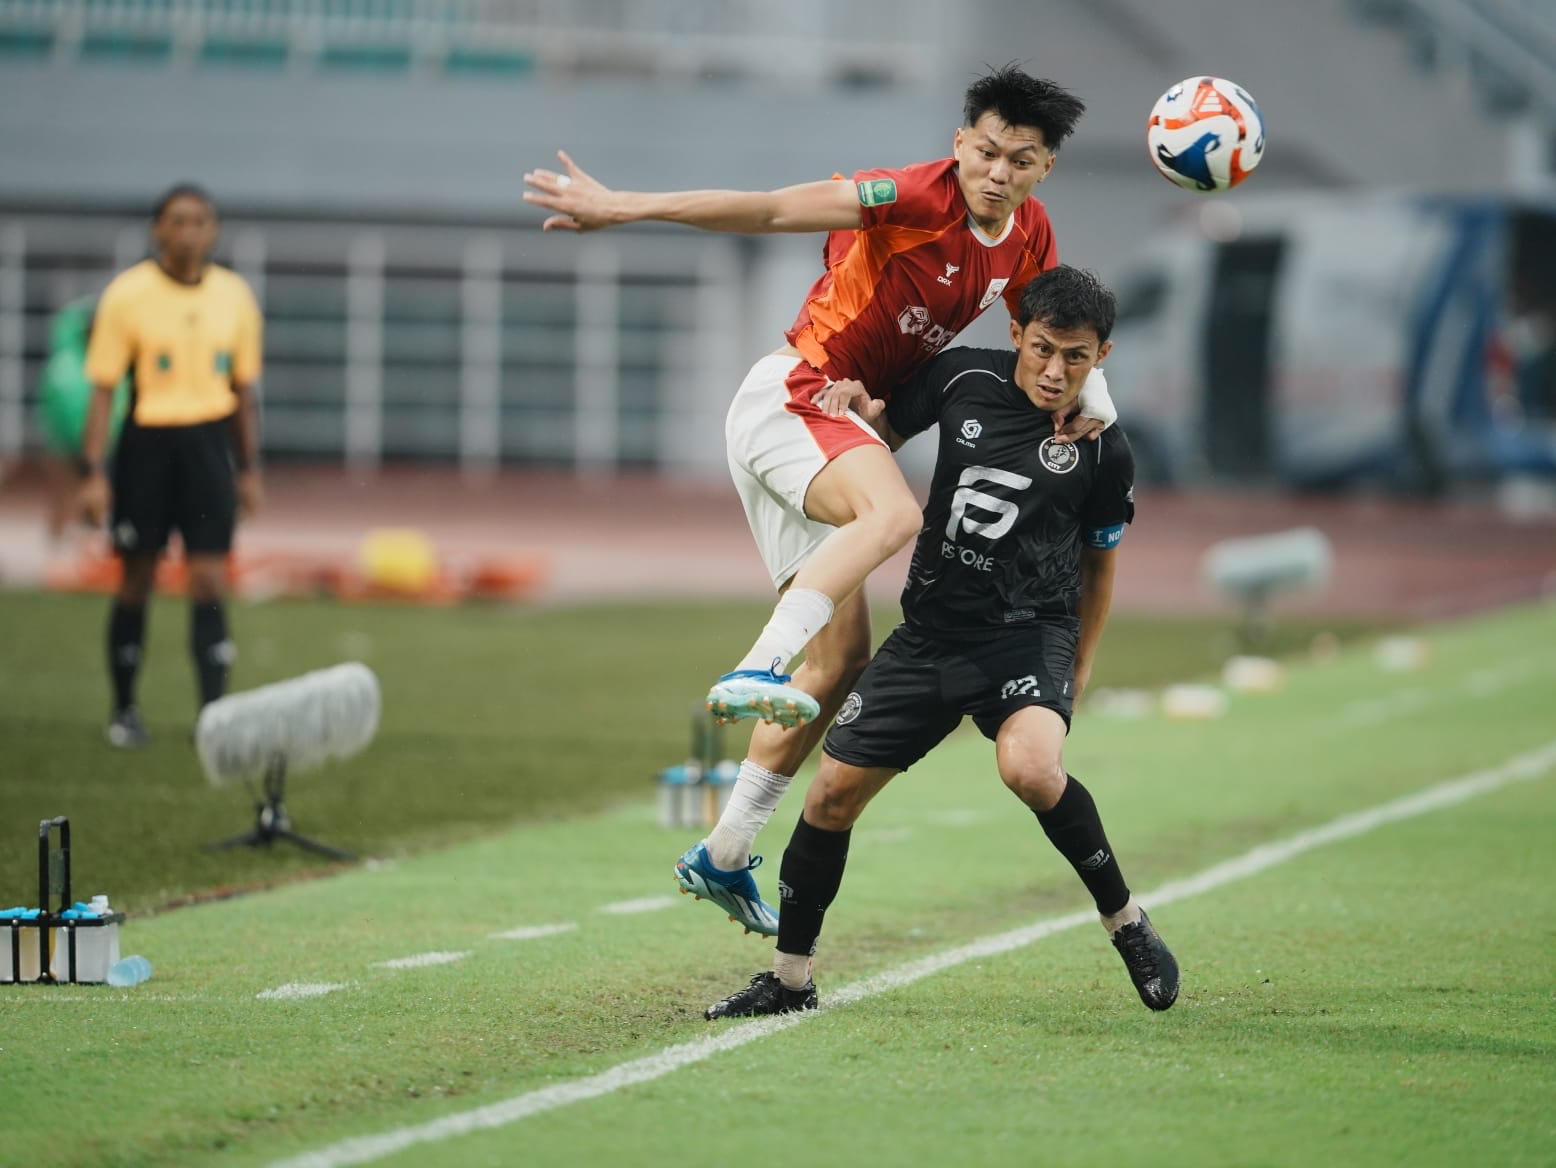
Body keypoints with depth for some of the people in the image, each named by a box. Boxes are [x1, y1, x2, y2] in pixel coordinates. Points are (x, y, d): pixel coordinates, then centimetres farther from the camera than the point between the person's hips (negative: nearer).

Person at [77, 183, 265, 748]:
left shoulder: (235, 296, 3)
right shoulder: (127, 294, -6)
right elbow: (102, 388, -4)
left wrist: (249, 469, 12)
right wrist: (93, 472, -9)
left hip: (208, 445, 2)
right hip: (146, 441, -2)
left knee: (210, 583, -5)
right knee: (137, 579, 6)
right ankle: (124, 710, 20)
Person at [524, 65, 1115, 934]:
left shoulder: (1031, 239, 5)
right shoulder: (917, 200, -18)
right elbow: (770, 211, -23)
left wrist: (1083, 393, -3)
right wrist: (626, 208, -29)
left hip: (835, 424, 8)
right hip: (790, 394, -8)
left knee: (843, 662, 9)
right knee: (894, 511, -39)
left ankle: (725, 856, 18)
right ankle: (756, 671, -47)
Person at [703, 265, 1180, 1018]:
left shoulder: (1103, 451, -8)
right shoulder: (964, 379, -2)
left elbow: (1099, 561, 8)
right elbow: (884, 434, 16)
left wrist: (1078, 671, 12)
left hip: (1029, 631, -4)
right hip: (930, 630, 4)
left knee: (1030, 767, -33)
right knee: (833, 792, 1)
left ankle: (1127, 923, -12)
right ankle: (789, 979, 18)